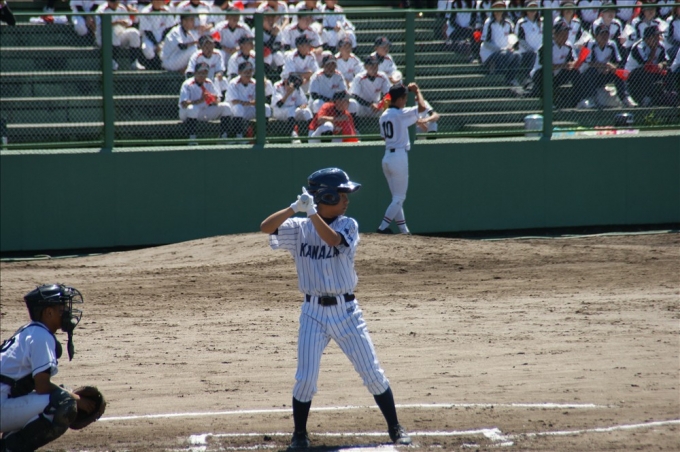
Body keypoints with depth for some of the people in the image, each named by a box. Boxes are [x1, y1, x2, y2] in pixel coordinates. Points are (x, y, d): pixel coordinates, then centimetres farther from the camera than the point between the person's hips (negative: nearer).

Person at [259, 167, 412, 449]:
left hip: (346, 310, 1)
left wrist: (312, 211, -32)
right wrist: (294, 208, -29)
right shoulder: (299, 228, -2)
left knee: (373, 374, 4)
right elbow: (266, 227, -16)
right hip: (314, 312, 0)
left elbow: (332, 239, -23)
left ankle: (395, 429, 16)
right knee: (305, 379, -5)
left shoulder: (348, 225, -3)